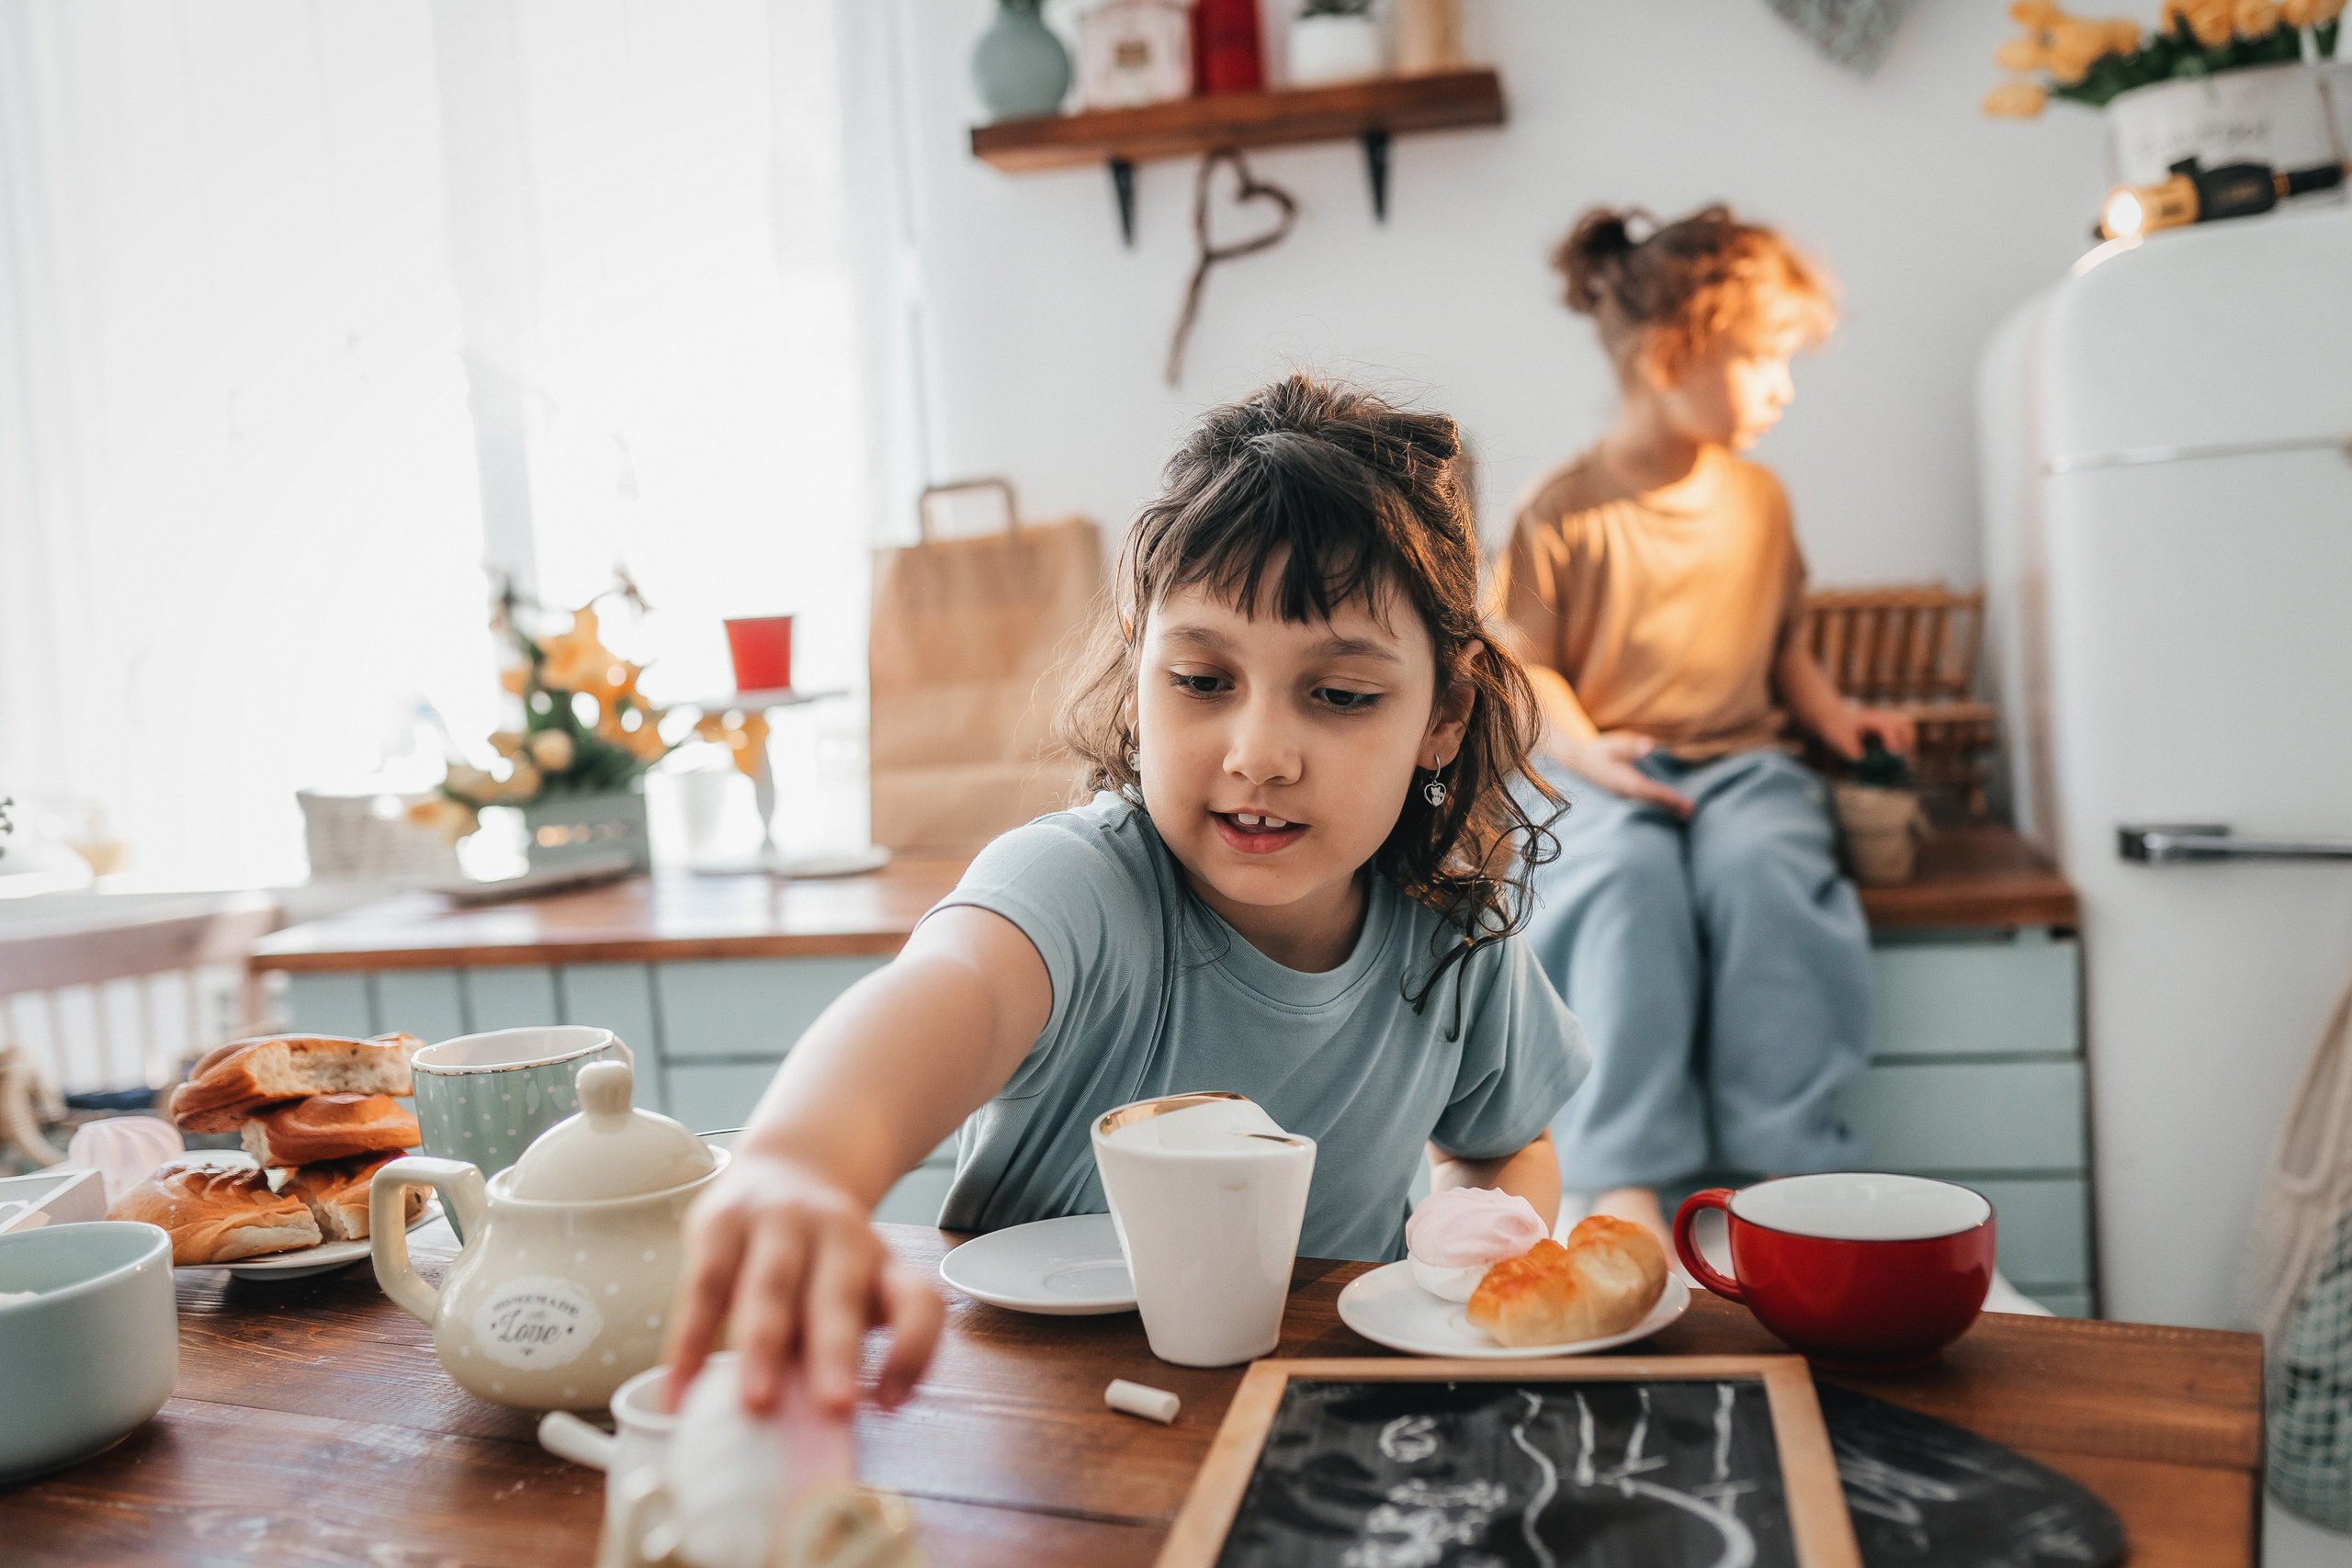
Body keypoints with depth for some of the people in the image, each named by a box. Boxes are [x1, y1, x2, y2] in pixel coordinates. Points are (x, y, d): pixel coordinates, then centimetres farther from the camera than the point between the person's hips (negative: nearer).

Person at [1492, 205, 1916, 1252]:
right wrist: (1580, 748, -18)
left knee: (1760, 868, -32)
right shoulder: (1564, 513, -2)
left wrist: (1830, 714, 9)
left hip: (1740, 761, 4)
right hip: (1606, 774, -3)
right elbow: (1524, 666, 0)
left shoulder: (1759, 499, 15)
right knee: (1632, 879, -36)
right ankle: (1623, 1178, -33)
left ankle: (1791, 1158, -26)